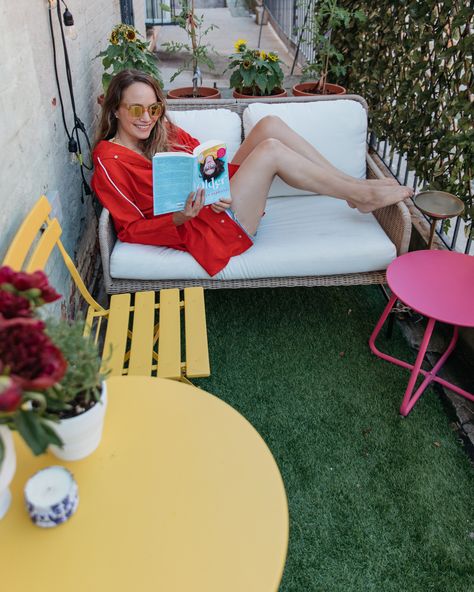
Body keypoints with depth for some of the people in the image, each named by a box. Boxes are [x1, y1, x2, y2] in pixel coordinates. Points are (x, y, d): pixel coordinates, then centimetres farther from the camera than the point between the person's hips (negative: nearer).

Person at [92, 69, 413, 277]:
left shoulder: (163, 131, 14)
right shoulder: (109, 160, -8)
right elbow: (130, 230, -10)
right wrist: (178, 219, -27)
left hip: (219, 203, 8)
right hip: (208, 229, -8)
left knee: (270, 124, -9)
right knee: (270, 150, -23)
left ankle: (354, 184, -3)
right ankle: (362, 196, -9)